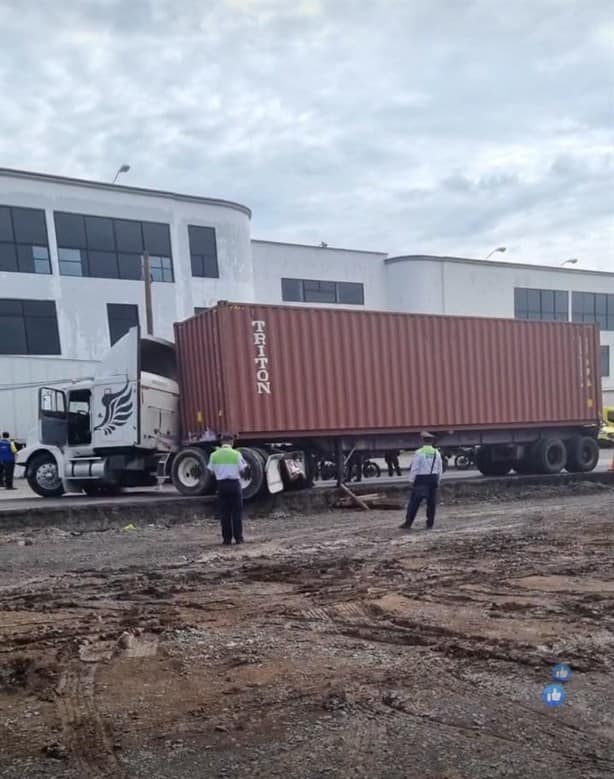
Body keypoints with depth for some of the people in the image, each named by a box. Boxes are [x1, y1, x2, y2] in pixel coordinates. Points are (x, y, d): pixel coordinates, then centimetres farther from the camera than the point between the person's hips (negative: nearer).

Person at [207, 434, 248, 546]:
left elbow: (211, 471, 2)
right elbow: (242, 470, -4)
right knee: (237, 512, 6)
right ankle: (238, 538, 6)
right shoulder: (236, 454, -6)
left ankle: (227, 539, 6)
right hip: (234, 483, -2)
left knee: (224, 513, 7)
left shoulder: (214, 455, -1)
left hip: (221, 484, 2)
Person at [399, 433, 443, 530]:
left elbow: (414, 468, -9)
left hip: (421, 479, -4)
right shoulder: (436, 453, 4)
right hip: (433, 478, 4)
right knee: (431, 502, 9)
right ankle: (430, 524, 12)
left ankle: (408, 523, 2)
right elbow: (440, 469, 9)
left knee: (414, 502, 1)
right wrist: (438, 480, 18)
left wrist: (411, 480, -1)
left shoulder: (419, 452, -9)